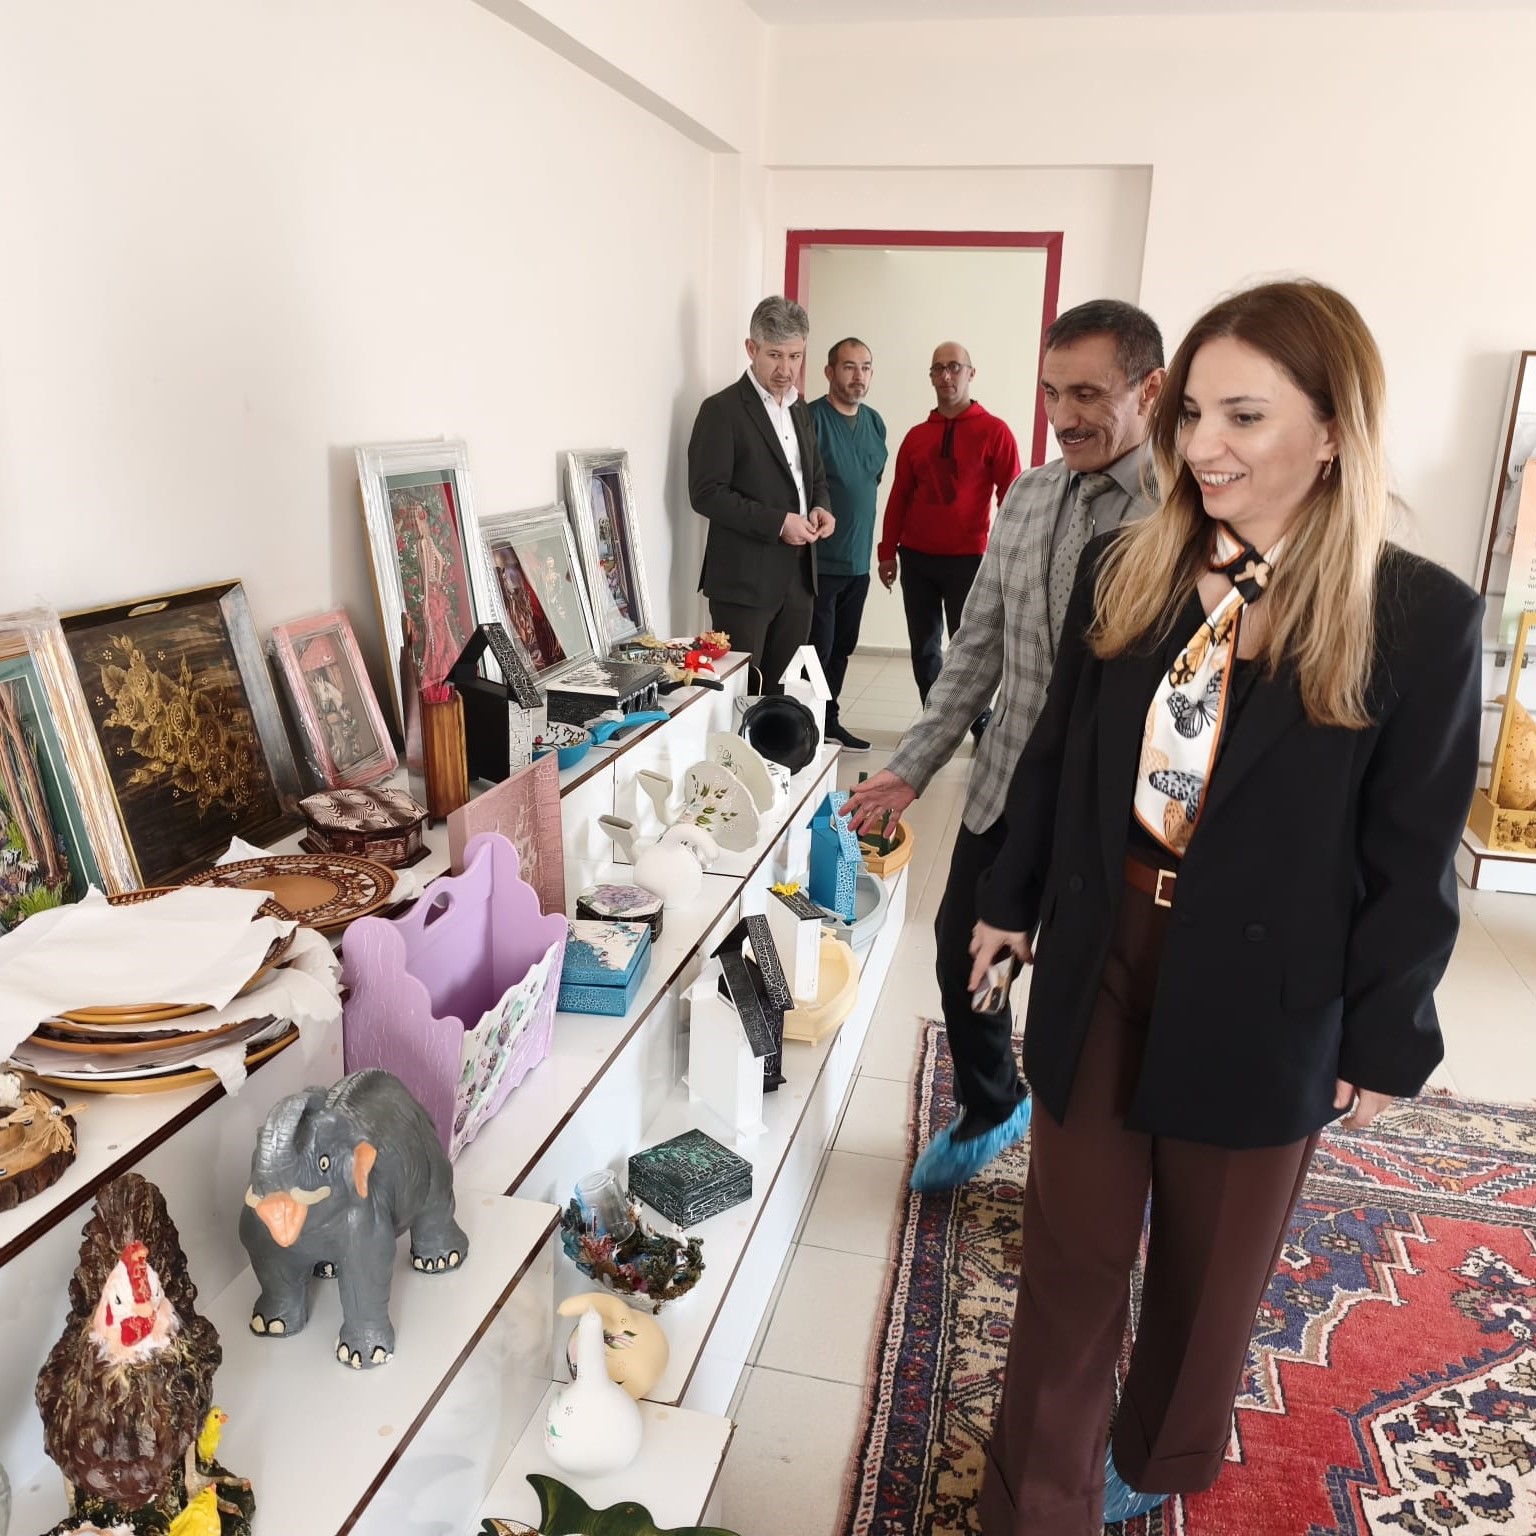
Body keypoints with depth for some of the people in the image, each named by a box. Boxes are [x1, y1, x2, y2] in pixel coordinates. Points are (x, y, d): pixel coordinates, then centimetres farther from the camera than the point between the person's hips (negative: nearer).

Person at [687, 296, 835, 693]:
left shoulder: (799, 408, 16)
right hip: (744, 580, -7)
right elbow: (707, 494, -14)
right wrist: (778, 523, -19)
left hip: (798, 577, 7)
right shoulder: (722, 410, -7)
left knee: (783, 692, 9)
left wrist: (820, 508, 2)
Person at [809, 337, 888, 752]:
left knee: (841, 648, 15)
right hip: (819, 560, -7)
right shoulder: (811, 419, -12)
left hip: (858, 559, 7)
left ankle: (828, 722, 28)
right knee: (815, 651, -4)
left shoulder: (875, 422, 10)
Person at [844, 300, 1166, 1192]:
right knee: (963, 959, 18)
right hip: (1007, 791, 6)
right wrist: (914, 769, 5)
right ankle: (990, 1111, 48)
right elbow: (978, 648, 8)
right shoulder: (1028, 496, 4)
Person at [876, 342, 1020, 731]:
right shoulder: (916, 436, 9)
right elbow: (898, 496, 11)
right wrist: (888, 551, 7)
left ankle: (982, 723, 16)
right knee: (923, 646, 10)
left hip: (967, 559, -4)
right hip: (916, 558, 4)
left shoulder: (994, 431, -3)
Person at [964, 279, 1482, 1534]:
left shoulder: (1422, 618, -12)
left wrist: (1385, 1039, -4)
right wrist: (1011, 899, 12)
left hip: (1262, 1005, -2)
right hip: (1100, 970, 2)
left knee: (1211, 1267, 20)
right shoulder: (1121, 573, -3)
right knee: (1072, 1255, 13)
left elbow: (1413, 857, -7)